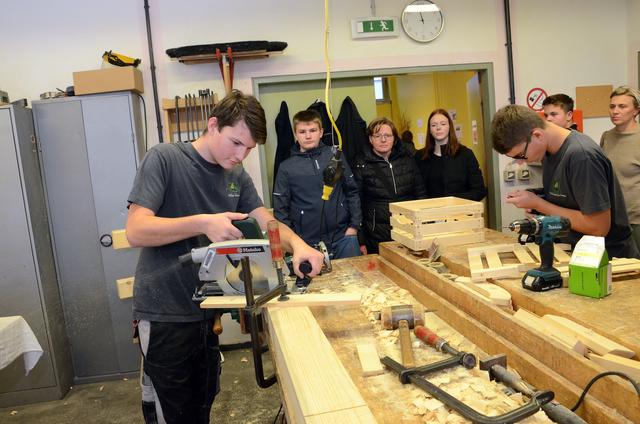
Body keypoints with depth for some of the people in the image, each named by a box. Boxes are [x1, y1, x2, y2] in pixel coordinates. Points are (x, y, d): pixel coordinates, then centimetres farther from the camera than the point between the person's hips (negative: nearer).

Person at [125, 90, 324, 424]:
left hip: (208, 311, 6)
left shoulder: (237, 177, 5)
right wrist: (203, 223, -32)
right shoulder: (164, 158, -14)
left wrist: (297, 244, -21)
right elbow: (136, 231, -21)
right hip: (164, 315, -6)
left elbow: (267, 223, 0)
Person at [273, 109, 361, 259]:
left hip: (343, 236, 1)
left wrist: (354, 225, 2)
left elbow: (352, 192, 7)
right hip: (308, 242, -1)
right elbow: (280, 208, 1)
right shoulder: (287, 167, 0)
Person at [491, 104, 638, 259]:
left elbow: (599, 227, -22)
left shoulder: (582, 156, -23)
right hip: (575, 252, 7)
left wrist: (537, 204, -18)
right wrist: (536, 202, -5)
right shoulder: (549, 150, 2)